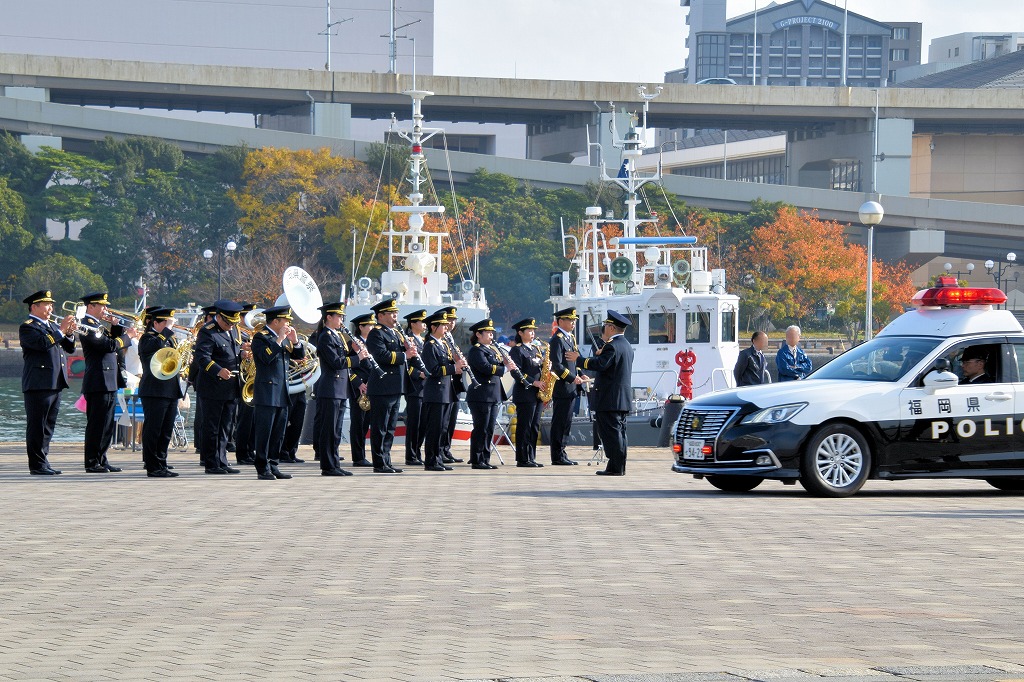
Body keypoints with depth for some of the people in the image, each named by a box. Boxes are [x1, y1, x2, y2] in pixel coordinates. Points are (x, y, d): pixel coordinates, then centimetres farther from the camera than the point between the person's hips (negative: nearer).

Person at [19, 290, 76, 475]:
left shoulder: (52, 326, 22)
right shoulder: (27, 327, -5)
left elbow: (70, 348, 18)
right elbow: (42, 343, -22)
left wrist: (69, 334, 0)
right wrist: (61, 331, -17)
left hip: (55, 383, 8)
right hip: (38, 384, -8)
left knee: (47, 426, 10)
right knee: (37, 426, -6)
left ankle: (43, 462, 15)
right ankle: (37, 465, -4)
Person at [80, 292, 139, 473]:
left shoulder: (98, 325, 19)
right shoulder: (88, 325, -13)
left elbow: (112, 342, 19)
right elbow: (110, 345, -21)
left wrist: (115, 326, 6)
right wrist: (128, 336, -9)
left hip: (108, 383, 10)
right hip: (98, 383, -10)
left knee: (106, 425, 12)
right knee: (96, 424, -7)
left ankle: (101, 460, 16)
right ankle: (92, 463, -3)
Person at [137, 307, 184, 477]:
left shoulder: (170, 339, 19)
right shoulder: (147, 339, -6)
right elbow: (157, 345, -28)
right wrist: (168, 329, -19)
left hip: (171, 392, 8)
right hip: (155, 391, -8)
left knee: (166, 432, 10)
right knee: (153, 431, -4)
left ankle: (162, 466, 15)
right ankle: (153, 468, -2)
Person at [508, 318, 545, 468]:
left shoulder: (535, 350, 18)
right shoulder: (517, 350, -6)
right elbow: (517, 372, -15)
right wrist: (533, 382, -20)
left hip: (536, 394, 8)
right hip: (524, 394, -8)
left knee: (534, 427, 8)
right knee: (524, 427, -6)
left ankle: (531, 458, 12)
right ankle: (523, 459, -5)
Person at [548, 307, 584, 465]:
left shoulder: (571, 338, 16)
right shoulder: (557, 339, -12)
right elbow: (557, 365, -19)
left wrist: (580, 376, 6)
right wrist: (572, 378, -20)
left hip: (571, 388, 9)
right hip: (562, 388, -9)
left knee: (566, 422, 12)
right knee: (559, 423, -4)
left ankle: (562, 454, 17)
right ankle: (557, 457, -1)